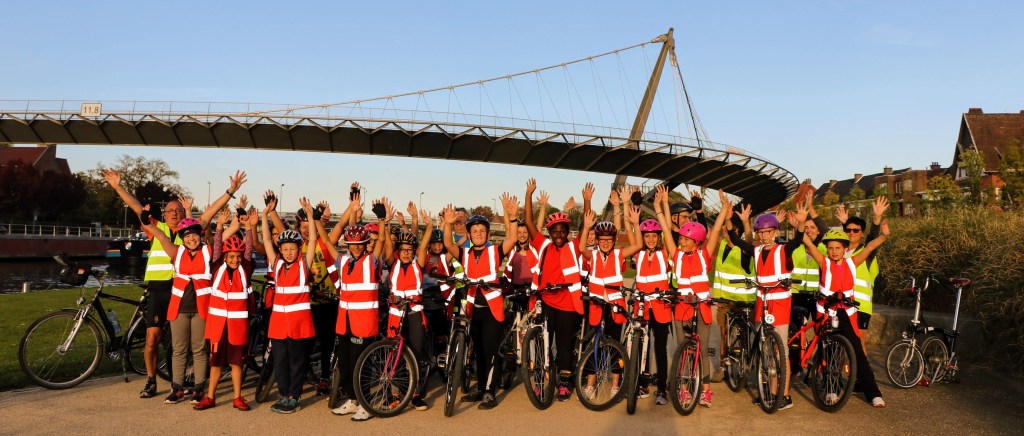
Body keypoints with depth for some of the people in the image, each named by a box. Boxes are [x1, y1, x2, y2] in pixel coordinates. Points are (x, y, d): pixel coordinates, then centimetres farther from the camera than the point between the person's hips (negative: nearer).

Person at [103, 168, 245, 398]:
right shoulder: (156, 228, 11)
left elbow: (212, 210, 4)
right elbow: (136, 206, 10)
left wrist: (231, 191, 0)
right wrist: (118, 186, 7)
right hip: (158, 289, 1)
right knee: (152, 337, 1)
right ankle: (151, 381, 15)